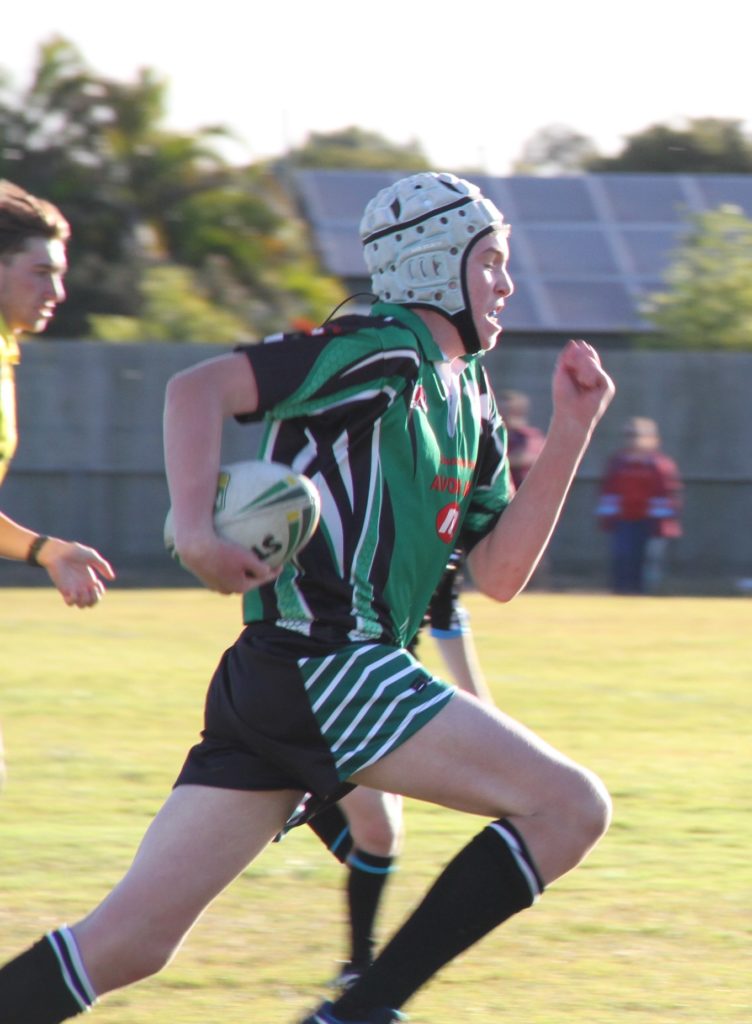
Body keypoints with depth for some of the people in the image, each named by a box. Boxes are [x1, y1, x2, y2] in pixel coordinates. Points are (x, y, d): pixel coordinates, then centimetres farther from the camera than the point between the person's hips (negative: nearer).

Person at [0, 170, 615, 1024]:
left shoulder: (468, 403, 21)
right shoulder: (382, 349, -6)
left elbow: (498, 573, 17)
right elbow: (200, 387, -16)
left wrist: (571, 431, 13)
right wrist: (196, 527, -26)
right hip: (320, 662, -9)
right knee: (571, 808, -9)